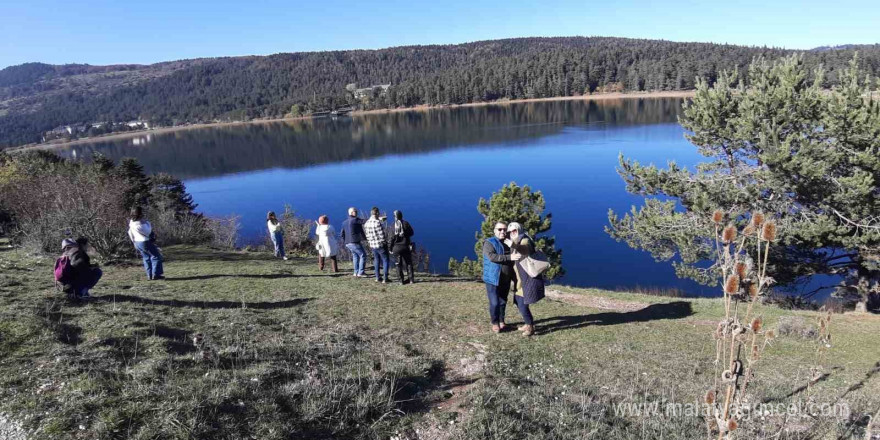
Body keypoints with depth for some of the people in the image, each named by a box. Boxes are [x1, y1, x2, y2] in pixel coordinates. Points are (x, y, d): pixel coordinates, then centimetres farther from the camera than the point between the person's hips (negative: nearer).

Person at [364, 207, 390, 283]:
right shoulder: (378, 222, -20)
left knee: (377, 261, 17)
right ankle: (385, 279, 1)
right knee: (385, 261, 3)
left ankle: (378, 278, 21)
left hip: (373, 245, 7)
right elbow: (382, 235, -19)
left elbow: (367, 235, 9)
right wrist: (384, 242, -3)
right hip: (381, 245, -7)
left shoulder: (366, 223, 3)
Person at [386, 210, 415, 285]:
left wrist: (390, 249, 3)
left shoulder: (391, 227, -6)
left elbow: (390, 239, -6)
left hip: (396, 248, 0)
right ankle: (411, 279, 11)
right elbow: (411, 233, 3)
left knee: (399, 265, 10)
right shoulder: (406, 223, -6)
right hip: (405, 247, 0)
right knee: (409, 263, 12)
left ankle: (401, 280, 11)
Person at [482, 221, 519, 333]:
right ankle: (495, 323, 13)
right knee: (494, 303, -5)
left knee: (503, 302, 15)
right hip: (493, 279, -6)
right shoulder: (489, 243, -9)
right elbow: (492, 257, -25)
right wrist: (510, 257, -30)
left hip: (506, 280, 6)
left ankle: (501, 321, 31)